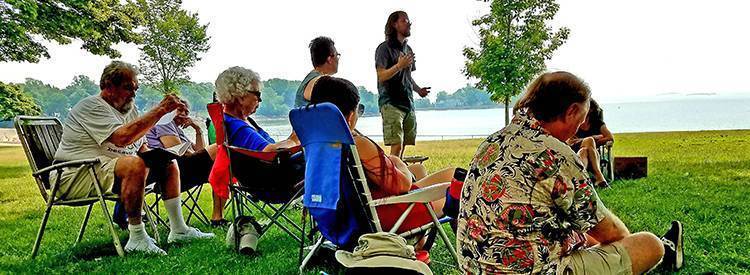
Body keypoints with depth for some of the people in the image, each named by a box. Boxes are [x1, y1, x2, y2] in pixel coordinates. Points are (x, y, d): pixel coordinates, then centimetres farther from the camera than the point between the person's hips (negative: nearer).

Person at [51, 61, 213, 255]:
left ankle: (179, 230, 3)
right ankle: (137, 238, -29)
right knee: (136, 165, -34)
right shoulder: (91, 106, -13)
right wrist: (160, 110, -28)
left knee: (168, 164, 4)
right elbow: (121, 138, -30)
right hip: (76, 177, -9)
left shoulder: (129, 108, 16)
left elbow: (141, 147, 19)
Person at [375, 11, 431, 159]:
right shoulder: (385, 48, -3)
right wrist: (399, 66, -25)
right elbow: (381, 76, -11)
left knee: (404, 146, 5)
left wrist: (418, 89, 9)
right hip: (391, 103, -7)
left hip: (408, 102, 7)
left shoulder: (408, 49, 20)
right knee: (397, 146, -15)